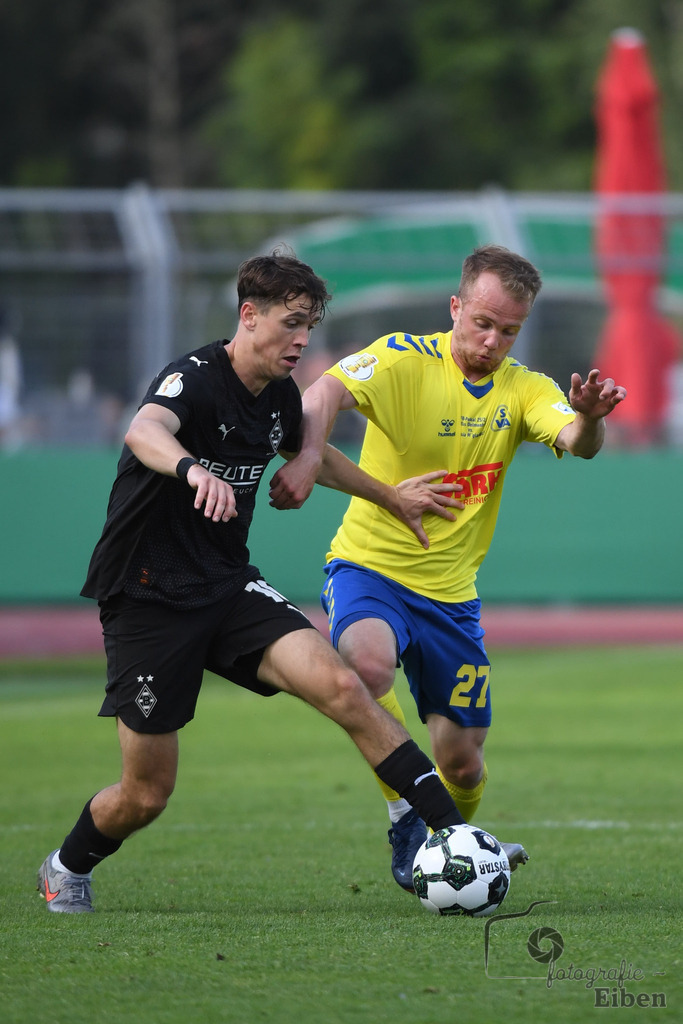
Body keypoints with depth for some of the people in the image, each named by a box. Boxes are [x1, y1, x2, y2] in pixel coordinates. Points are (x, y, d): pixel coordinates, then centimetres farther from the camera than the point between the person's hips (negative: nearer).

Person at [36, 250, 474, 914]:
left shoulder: (280, 397, 4)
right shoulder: (193, 379, -20)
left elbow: (308, 452, 29)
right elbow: (144, 432, -44)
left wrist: (391, 496, 37)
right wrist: (193, 469, -66)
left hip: (230, 586, 6)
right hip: (149, 600, -6)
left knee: (341, 687, -19)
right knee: (146, 794, 0)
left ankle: (452, 830, -19)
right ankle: (66, 869, 32)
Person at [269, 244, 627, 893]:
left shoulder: (522, 389, 0)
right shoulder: (403, 359, -11)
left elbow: (576, 443, -19)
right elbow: (326, 394, -28)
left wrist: (589, 418, -44)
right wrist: (308, 455, -50)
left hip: (451, 594, 4)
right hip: (369, 567, -4)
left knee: (462, 761, 5)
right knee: (368, 661, -36)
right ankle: (405, 821, -19)